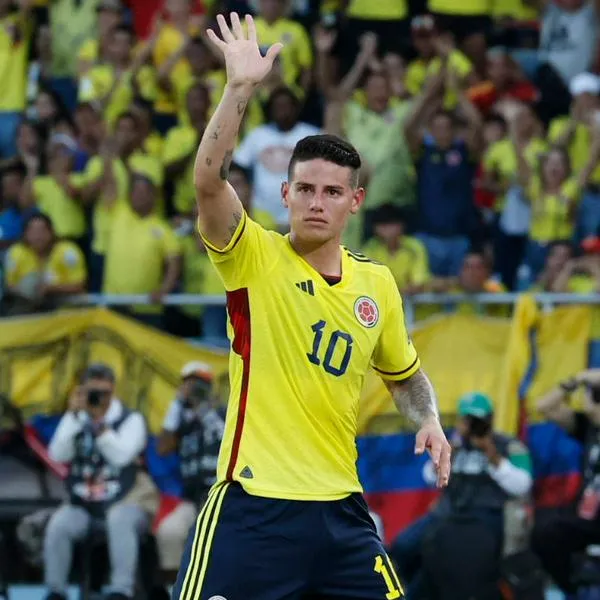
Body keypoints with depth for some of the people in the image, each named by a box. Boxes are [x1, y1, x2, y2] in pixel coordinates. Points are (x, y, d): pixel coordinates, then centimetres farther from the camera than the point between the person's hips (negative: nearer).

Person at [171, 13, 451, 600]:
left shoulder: (377, 283, 12)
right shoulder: (255, 258, -3)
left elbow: (404, 374, 28)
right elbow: (208, 182, -21)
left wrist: (429, 419, 8)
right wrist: (240, 88, -29)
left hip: (338, 505, 5)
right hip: (253, 506, -5)